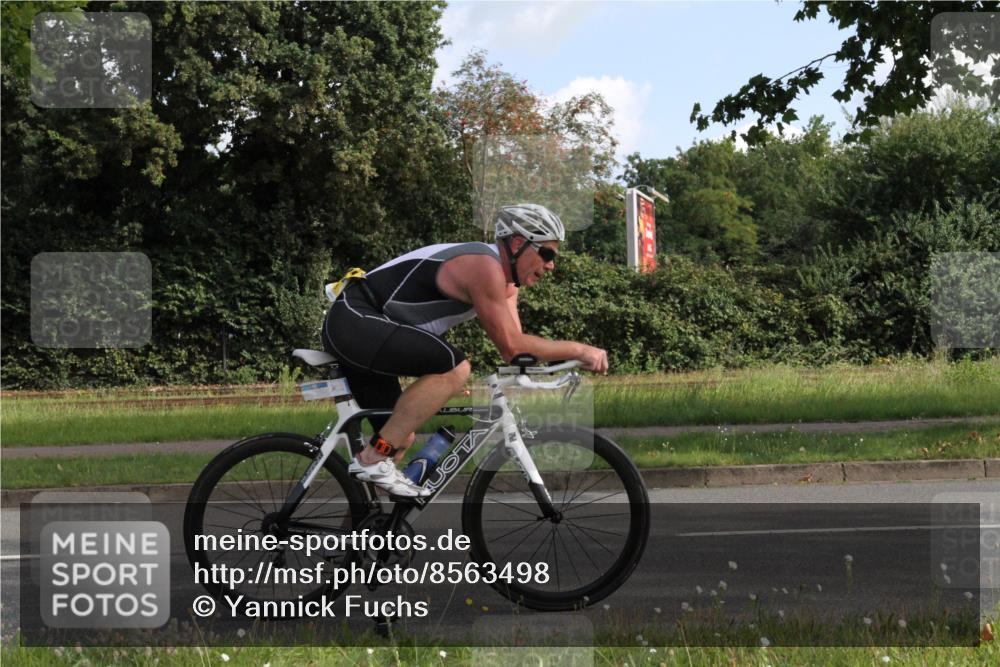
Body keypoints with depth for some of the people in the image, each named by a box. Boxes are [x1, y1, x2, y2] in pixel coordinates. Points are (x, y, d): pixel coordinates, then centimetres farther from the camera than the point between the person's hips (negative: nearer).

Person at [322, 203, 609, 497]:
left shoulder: (504, 279, 14)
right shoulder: (484, 266, -18)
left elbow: (514, 349, 11)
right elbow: (511, 345, -19)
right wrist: (577, 349, -13)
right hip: (355, 321, -11)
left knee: (400, 438, 14)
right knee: (454, 367, -25)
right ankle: (373, 459, -18)